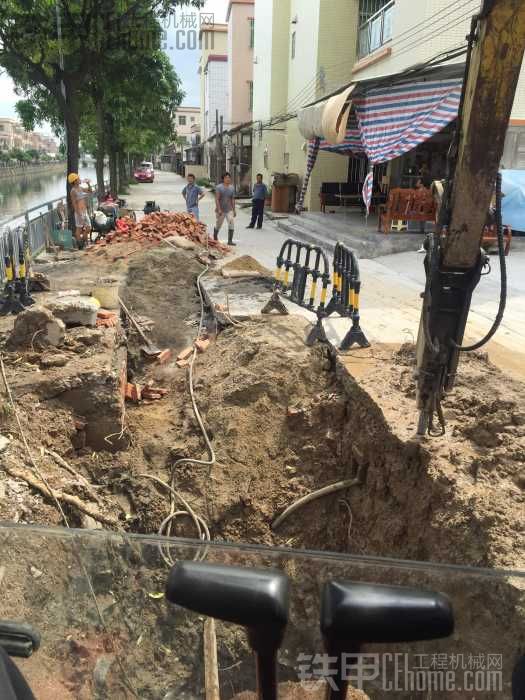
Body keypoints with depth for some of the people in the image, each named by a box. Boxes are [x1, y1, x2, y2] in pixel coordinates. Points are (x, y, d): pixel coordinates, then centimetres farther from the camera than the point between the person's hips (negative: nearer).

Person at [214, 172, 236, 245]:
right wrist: (219, 209, -20)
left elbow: (232, 200, 11)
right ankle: (215, 238, 33)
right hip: (221, 210, -4)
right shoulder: (219, 187, -8)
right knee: (218, 225, 8)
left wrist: (234, 210, 8)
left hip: (229, 210, 4)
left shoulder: (231, 188, 6)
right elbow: (217, 199, -13)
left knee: (231, 224, -12)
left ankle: (230, 241, -8)